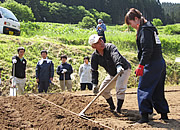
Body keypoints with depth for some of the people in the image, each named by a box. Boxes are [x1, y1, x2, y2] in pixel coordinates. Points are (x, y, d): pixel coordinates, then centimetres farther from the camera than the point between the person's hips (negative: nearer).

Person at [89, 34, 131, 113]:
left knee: (120, 89, -23)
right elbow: (94, 71, -3)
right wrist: (95, 84, -11)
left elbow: (116, 56, -49)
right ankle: (112, 107, 27)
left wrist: (119, 66, -69)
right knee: (103, 90, 8)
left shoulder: (110, 47, -28)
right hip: (112, 74, 7)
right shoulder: (94, 56, -12)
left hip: (124, 69, -6)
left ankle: (118, 109, -12)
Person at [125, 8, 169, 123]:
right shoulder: (150, 27, 17)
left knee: (143, 89, -4)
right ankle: (164, 114, 21)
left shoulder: (144, 29, -12)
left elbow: (147, 50, -21)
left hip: (152, 64, -10)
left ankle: (145, 115, -5)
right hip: (161, 63, 10)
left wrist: (141, 65, -21)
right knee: (157, 91, 16)